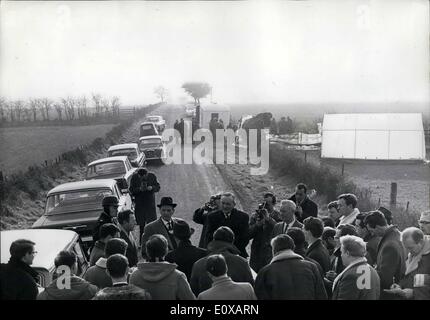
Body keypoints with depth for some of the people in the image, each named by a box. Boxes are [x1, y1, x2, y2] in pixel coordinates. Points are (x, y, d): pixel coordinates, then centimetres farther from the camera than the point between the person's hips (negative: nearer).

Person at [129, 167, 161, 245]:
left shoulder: (152, 176, -3)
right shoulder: (134, 177, -5)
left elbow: (158, 187, 2)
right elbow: (131, 190, -4)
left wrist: (152, 188, -19)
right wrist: (139, 189, -23)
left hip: (150, 202, 0)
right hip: (139, 203, 0)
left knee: (152, 220, -6)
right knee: (141, 224, 5)